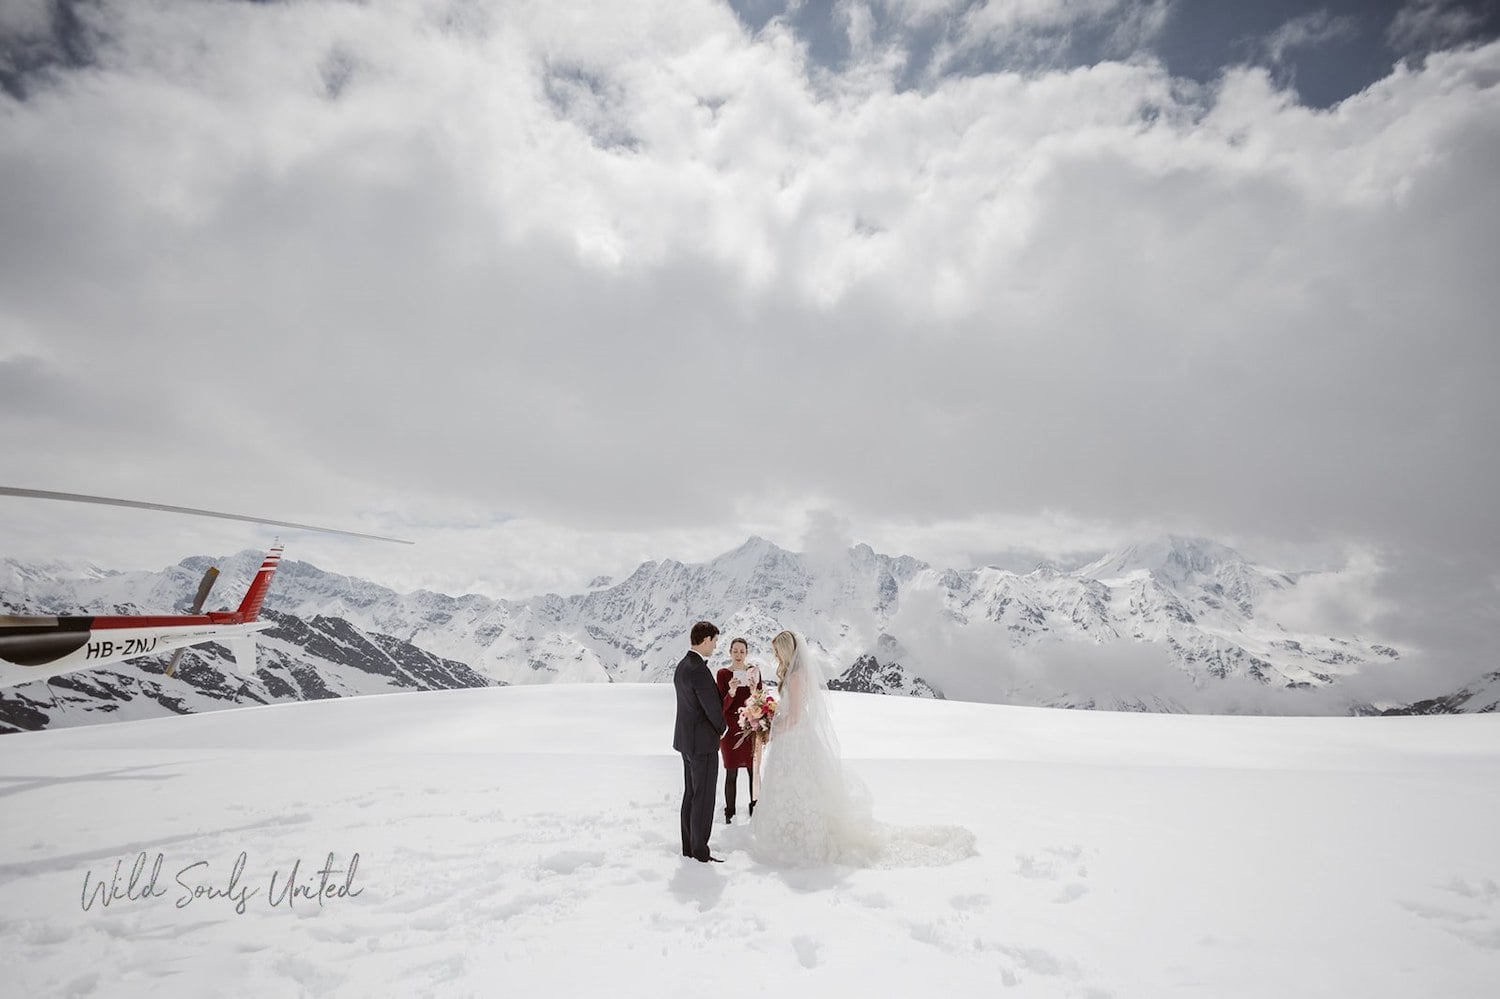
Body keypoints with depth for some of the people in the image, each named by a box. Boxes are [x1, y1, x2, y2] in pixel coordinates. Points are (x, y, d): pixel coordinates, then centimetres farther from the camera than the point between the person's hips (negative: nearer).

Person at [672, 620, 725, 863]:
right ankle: (700, 852, 12)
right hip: (702, 741, -10)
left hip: (687, 738, 10)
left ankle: (688, 847, 29)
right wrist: (722, 728, -1)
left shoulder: (682, 666, 7)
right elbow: (713, 707, -20)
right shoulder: (699, 670, -24)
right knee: (704, 798, 2)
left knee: (691, 795, 18)